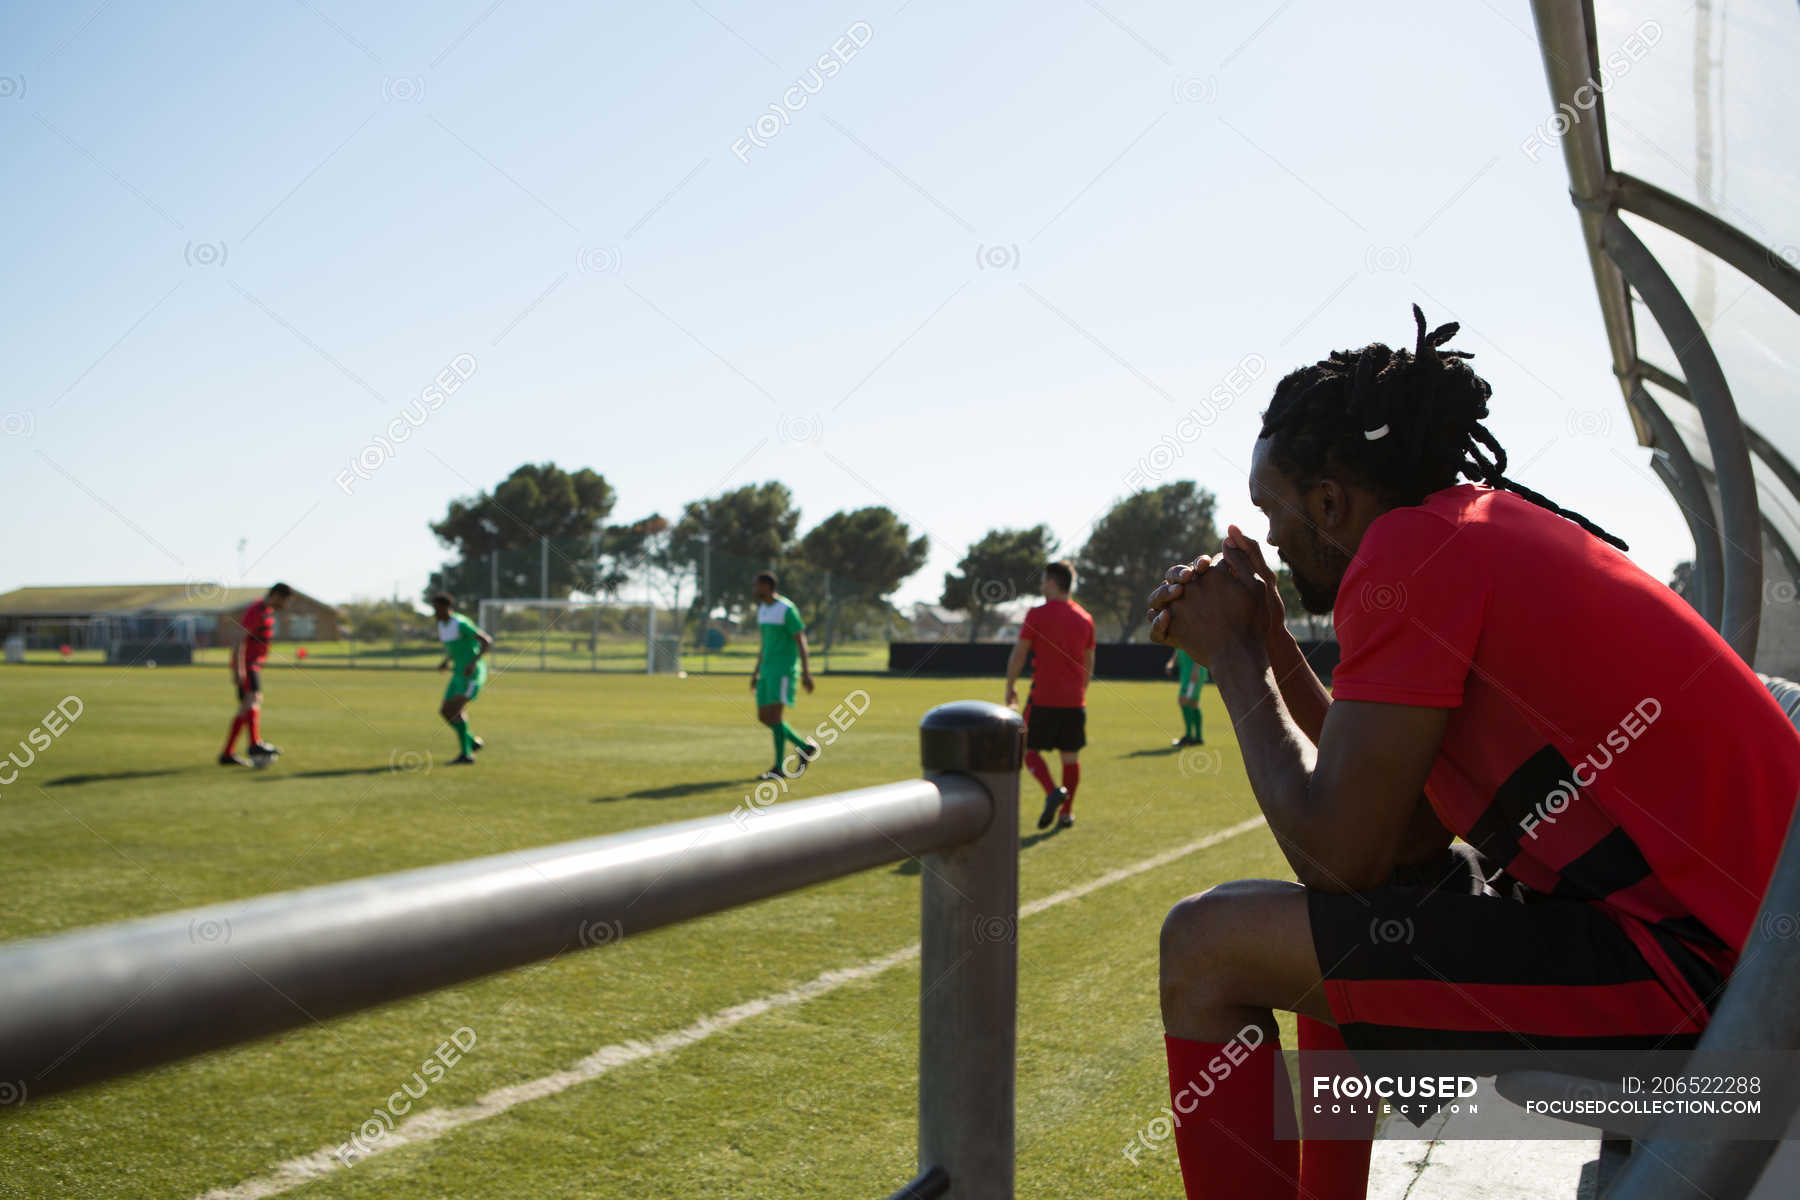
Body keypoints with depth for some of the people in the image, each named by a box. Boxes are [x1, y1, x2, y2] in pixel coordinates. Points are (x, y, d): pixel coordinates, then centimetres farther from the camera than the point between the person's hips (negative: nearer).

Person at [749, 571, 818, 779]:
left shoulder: (787, 609, -12)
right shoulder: (762, 609, 14)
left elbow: (801, 641, -13)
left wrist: (806, 673, -18)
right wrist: (755, 672, 21)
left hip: (785, 670, -9)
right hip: (768, 670, 9)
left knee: (774, 715, -15)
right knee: (764, 717, 6)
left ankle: (780, 767, -7)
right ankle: (805, 747, 18)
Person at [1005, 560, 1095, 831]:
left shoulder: (1037, 615, -7)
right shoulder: (1085, 618, 8)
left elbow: (1018, 654, -5)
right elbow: (1089, 662, 16)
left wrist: (1010, 686, 7)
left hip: (1043, 698, -4)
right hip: (1074, 701, 5)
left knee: (1029, 750, 5)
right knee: (1070, 755, 12)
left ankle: (1053, 791, -17)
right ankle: (1066, 812, 15)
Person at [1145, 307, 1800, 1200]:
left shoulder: (1409, 548, -12)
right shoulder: (1495, 524, 17)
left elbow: (1341, 855, -15)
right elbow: (1402, 835, 18)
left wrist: (1234, 659, -2)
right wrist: (1268, 645, 16)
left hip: (1693, 982, -11)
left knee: (1206, 943, -10)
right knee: (1341, 931, 28)